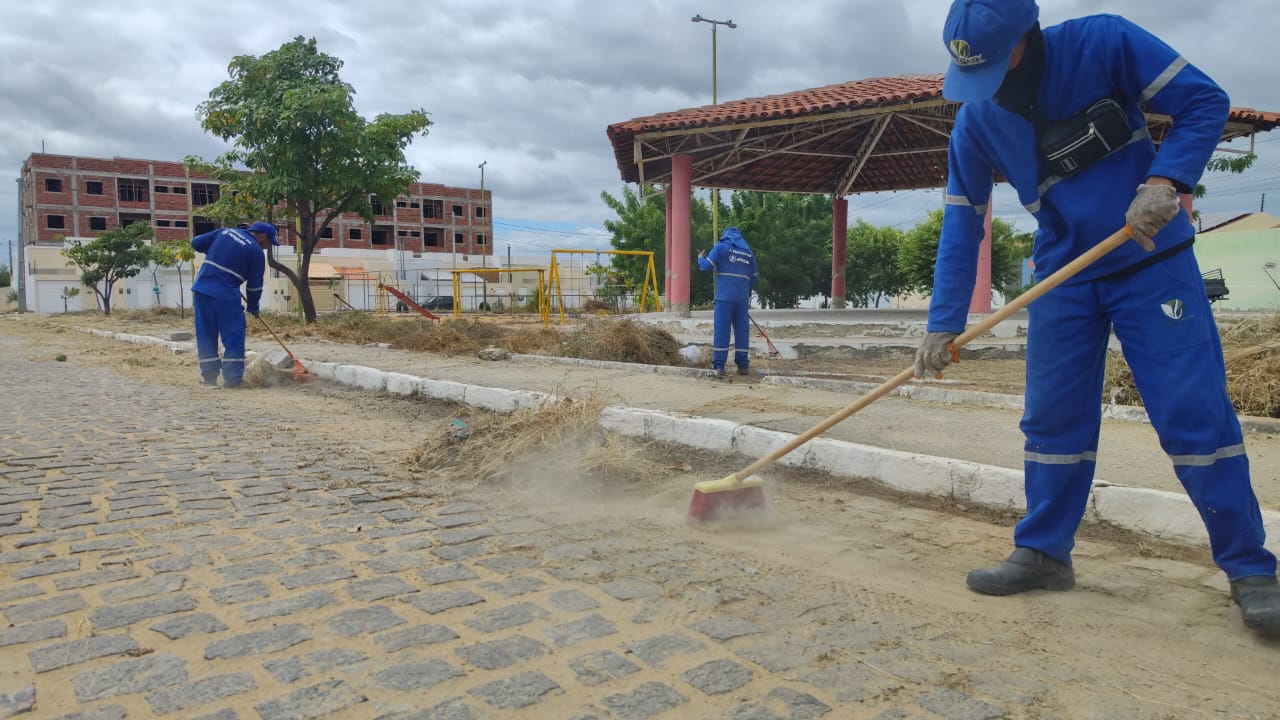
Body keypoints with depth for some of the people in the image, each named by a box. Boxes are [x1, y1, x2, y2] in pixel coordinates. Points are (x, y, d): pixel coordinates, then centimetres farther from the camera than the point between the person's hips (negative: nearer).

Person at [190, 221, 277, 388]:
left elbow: (196, 243, 17)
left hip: (201, 288, 6)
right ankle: (232, 377, 0)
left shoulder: (225, 231, 14)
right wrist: (253, 307, 17)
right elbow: (255, 284, 2)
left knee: (206, 335, 12)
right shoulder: (256, 251, -1)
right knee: (234, 336, 2)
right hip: (226, 294, -6)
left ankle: (209, 375, 16)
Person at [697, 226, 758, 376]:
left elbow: (706, 266, -2)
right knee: (742, 330, 7)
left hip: (725, 296, -4)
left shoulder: (721, 246, 3)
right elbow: (754, 277, 19)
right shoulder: (748, 252, 17)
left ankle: (718, 366, -8)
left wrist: (700, 258, 20)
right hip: (743, 298, 4)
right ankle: (743, 365, 9)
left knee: (721, 330, -4)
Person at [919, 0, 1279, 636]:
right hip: (1063, 278, 3)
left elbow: (1204, 101, -9)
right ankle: (1043, 552, 17)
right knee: (1052, 417, 3)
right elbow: (961, 226, -3)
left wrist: (1163, 182, -27)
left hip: (1152, 262, -3)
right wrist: (942, 327, -8)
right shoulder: (975, 123, -5)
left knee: (1195, 412, -7)